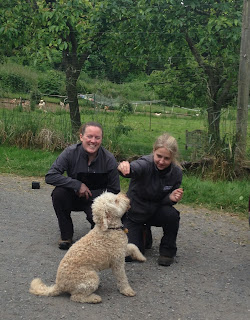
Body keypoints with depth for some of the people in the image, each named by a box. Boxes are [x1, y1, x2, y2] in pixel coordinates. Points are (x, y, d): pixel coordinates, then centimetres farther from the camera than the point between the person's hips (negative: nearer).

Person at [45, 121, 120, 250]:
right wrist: (78, 185, -29)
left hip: (96, 199, -1)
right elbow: (50, 176, -23)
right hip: (73, 198, 1)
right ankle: (66, 235, -9)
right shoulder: (71, 152, -18)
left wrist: (88, 193, -18)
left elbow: (114, 190, -9)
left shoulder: (109, 159, -17)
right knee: (58, 192, -29)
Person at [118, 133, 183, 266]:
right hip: (134, 212, -2)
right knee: (129, 255, -11)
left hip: (156, 211, 2)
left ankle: (167, 250, -5)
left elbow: (168, 199, -3)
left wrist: (172, 198, -28)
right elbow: (134, 168, -51)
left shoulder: (176, 172, -14)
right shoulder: (146, 164, -27)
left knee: (172, 214, -32)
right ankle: (143, 232, 23)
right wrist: (124, 167, -76)